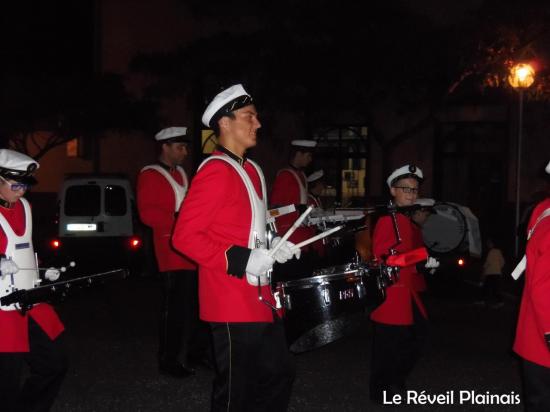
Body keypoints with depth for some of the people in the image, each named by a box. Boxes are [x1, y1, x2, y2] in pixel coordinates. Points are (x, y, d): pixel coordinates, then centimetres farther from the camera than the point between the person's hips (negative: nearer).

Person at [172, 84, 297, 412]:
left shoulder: (252, 170, 14)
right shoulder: (215, 171, -15)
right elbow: (185, 236, -20)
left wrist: (273, 248, 7)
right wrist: (241, 261, -23)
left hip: (260, 298, 10)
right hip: (234, 304, -9)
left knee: (280, 374, 16)